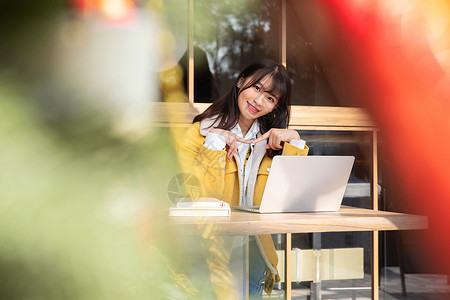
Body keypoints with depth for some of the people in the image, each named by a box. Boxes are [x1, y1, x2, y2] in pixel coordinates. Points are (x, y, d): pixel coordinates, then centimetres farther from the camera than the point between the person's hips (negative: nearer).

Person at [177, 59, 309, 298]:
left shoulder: (272, 140, 15)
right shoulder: (201, 131, 1)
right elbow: (198, 195, -11)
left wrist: (294, 140, -2)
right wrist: (215, 142, -13)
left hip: (253, 249, 4)